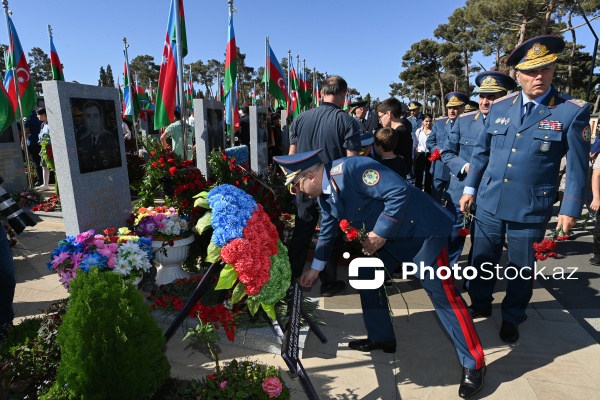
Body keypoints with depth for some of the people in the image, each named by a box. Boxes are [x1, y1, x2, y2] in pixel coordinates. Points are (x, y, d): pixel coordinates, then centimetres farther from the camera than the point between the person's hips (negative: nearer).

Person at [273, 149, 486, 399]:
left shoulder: (349, 170, -26)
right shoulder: (324, 194, 4)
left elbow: (399, 191, -29)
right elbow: (327, 231, 18)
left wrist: (380, 233, -24)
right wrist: (315, 269, 23)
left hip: (422, 229, -9)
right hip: (388, 236, 9)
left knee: (442, 295, -6)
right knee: (366, 274, 12)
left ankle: (473, 365, 9)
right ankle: (381, 338, 28)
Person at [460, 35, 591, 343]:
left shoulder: (573, 111, -6)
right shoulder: (499, 107, 3)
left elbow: (578, 167, -4)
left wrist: (570, 210, -5)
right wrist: (470, 188, 6)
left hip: (530, 209, -2)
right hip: (488, 203, 3)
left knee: (521, 269, 13)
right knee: (482, 259, 16)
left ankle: (512, 318, 35)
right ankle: (480, 304, 40)